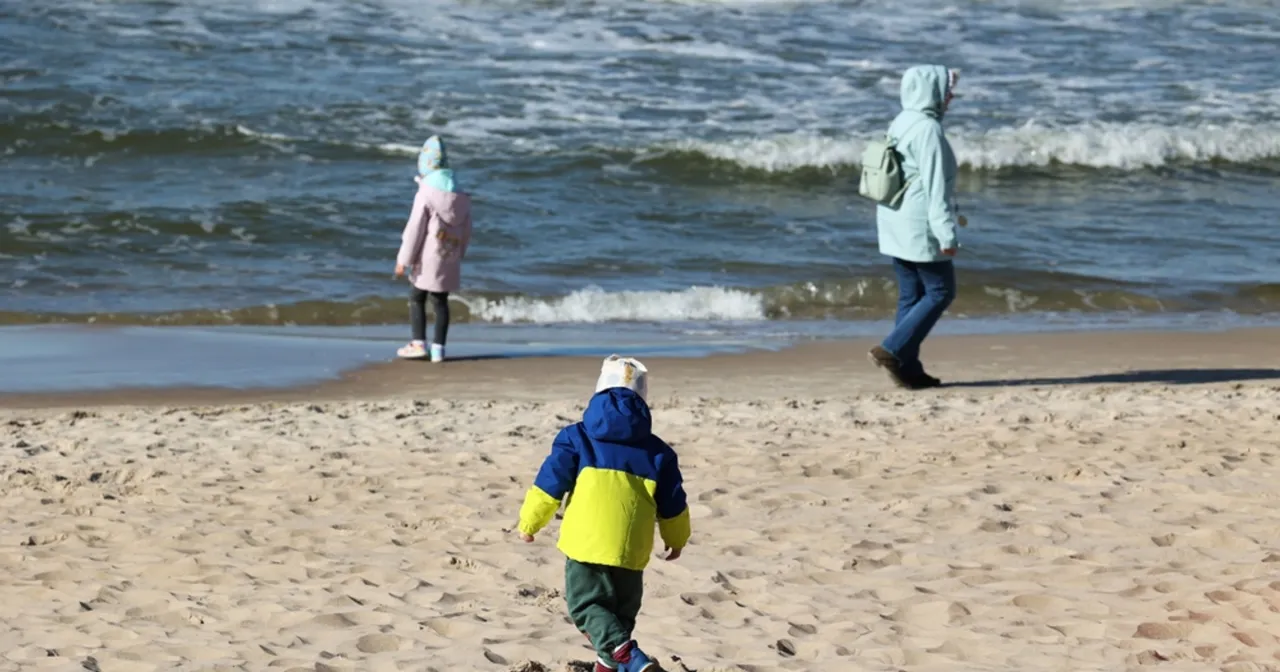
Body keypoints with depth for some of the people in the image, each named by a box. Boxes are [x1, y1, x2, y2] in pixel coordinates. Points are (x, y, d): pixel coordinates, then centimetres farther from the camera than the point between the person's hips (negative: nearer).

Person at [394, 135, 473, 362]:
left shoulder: (426, 194, -14)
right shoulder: (461, 197, 4)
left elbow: (414, 230, -14)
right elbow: (466, 232, 10)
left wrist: (403, 259, -8)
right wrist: (458, 254, 23)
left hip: (428, 260, -5)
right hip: (449, 262, 5)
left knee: (417, 299, 8)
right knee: (440, 302, 9)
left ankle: (419, 343, 2)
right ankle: (438, 348, 8)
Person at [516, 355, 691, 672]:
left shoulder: (577, 438, 4)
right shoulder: (658, 451, 12)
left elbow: (549, 484, 1)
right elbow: (672, 504, 17)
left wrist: (529, 522, 15)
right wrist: (676, 539, 34)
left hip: (586, 543, -3)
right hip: (632, 550, 3)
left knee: (587, 605, 0)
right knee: (622, 609, 21)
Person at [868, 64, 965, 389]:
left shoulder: (900, 125, 13)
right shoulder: (928, 130, -17)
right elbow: (935, 186, -20)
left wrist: (950, 214, 33)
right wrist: (947, 233, -20)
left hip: (895, 225, 9)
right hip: (920, 228, -9)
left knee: (911, 295, 11)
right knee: (940, 291, -1)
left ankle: (908, 368, 10)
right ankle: (893, 350, -9)